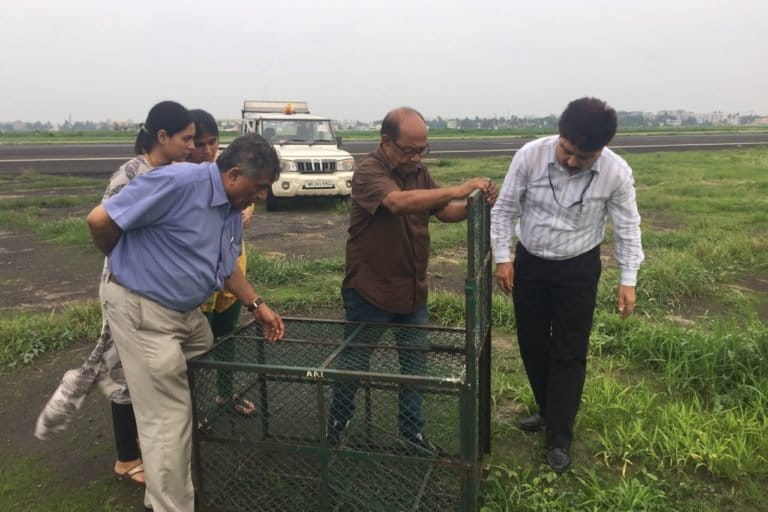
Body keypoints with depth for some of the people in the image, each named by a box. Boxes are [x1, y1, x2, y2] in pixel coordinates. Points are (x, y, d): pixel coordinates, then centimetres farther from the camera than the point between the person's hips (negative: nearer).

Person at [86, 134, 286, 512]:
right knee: (168, 417, -4)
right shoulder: (178, 182, -24)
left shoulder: (233, 211, 5)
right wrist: (128, 263, -3)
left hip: (185, 310, 9)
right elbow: (100, 220, -21)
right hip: (141, 310, -9)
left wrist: (257, 305, 7)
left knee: (200, 399, 18)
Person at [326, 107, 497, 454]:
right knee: (355, 363, 11)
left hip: (413, 292, 7)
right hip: (369, 293, -6)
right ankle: (336, 424, 33)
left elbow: (444, 212, 8)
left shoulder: (418, 171, 3)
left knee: (415, 365, 16)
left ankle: (411, 430, 33)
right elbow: (399, 202, -39)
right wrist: (458, 189, -40)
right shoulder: (369, 172, -20)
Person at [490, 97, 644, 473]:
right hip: (529, 263, 2)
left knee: (569, 353, 2)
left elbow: (627, 228, -6)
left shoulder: (616, 173, -18)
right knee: (531, 344, 12)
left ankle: (559, 438, 16)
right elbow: (505, 209, -7)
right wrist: (502, 257, -8)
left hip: (579, 269, -2)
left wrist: (628, 280, -8)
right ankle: (549, 412, 36)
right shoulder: (530, 155, -18)